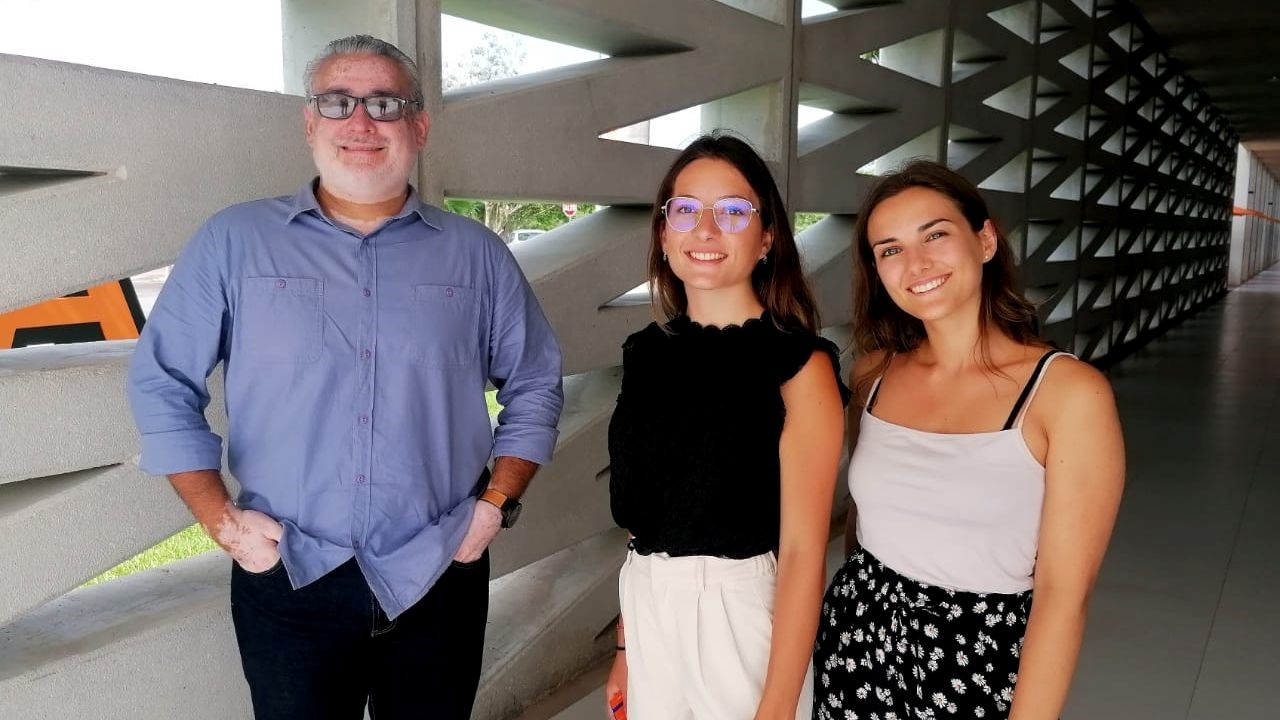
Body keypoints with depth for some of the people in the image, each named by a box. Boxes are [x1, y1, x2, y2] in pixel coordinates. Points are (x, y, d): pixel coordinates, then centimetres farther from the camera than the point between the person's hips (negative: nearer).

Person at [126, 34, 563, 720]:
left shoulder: (476, 254, 3)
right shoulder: (234, 241, 0)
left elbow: (534, 386, 9)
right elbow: (162, 384, 3)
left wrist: (496, 503, 0)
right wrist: (221, 520, -4)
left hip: (439, 579, 2)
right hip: (288, 580, -1)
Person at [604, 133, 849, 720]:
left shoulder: (799, 364, -13)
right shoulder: (647, 353, 3)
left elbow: (803, 550, -16)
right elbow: (642, 516, 8)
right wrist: (625, 646, 10)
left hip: (741, 612, -5)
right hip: (647, 613, 5)